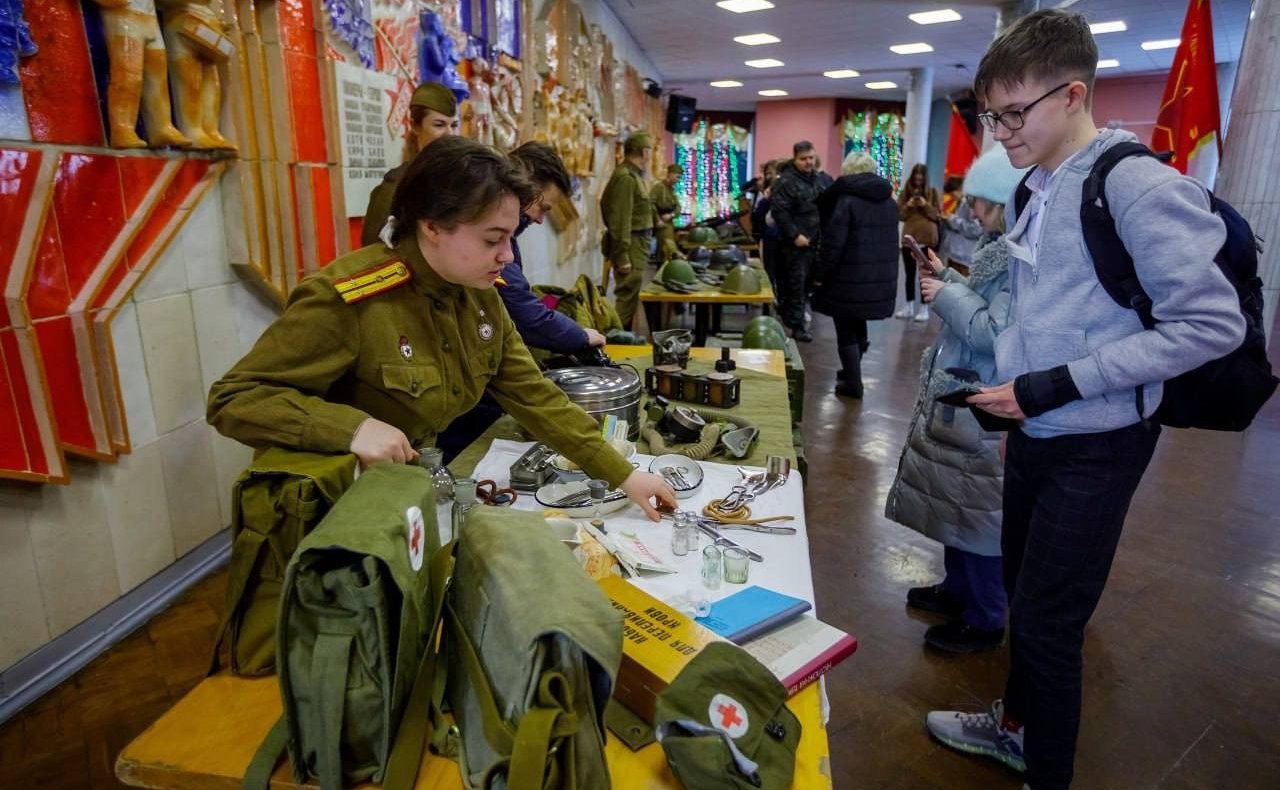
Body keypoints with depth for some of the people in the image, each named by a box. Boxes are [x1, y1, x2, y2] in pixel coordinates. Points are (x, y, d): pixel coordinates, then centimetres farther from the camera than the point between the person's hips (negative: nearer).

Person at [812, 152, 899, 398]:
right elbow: (891, 240, 17)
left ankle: (852, 382, 9)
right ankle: (852, 371, 36)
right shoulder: (889, 201, 11)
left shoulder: (846, 200, -12)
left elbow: (833, 242, -17)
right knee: (858, 325, 23)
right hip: (881, 278, 7)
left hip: (850, 278, -7)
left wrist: (821, 274, -9)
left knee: (846, 331, 4)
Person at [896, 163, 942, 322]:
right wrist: (908, 206, -14)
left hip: (928, 239, -2)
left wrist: (926, 205, -15)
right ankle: (909, 306, 18)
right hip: (909, 238, 2)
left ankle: (924, 308, 4)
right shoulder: (906, 192, 6)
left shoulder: (932, 192, 3)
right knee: (909, 274, 9)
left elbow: (938, 215, -1)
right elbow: (899, 214, 4)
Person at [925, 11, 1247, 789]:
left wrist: (1058, 386, -23)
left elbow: (1213, 323, -21)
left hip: (1095, 445, -8)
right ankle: (1016, 726, 44)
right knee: (1024, 597, 22)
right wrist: (1006, 374, 5)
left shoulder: (1139, 186, -19)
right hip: (1036, 432, 8)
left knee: (1048, 623, 2)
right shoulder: (1036, 189, 7)